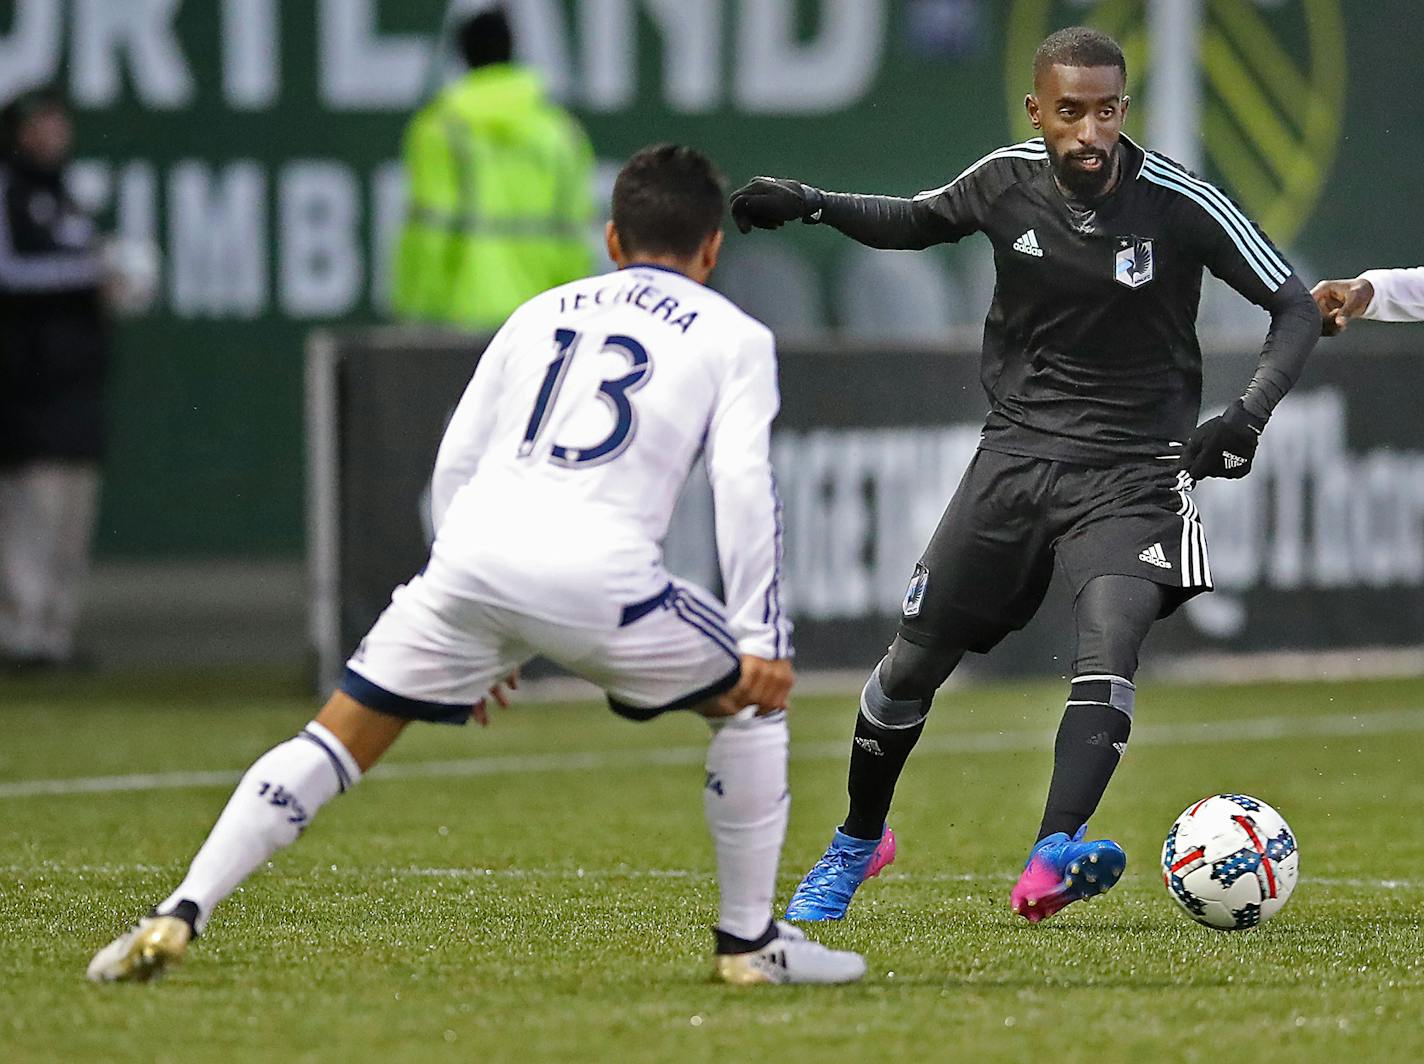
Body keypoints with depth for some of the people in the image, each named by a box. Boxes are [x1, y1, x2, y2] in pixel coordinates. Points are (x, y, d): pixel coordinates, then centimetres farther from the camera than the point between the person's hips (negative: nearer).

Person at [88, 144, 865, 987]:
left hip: (470, 562, 3)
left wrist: (477, 633, 30)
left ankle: (177, 920, -2)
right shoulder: (733, 337, 16)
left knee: (335, 745, 10)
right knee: (753, 702, 20)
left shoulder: (543, 312, 28)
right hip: (599, 579, -3)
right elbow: (744, 483, 2)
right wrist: (763, 639, 2)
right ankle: (750, 941, 20)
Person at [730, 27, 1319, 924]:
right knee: (914, 661, 5)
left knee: (1111, 645, -28)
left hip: (1131, 471, -3)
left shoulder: (1180, 204, -14)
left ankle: (1051, 864, -40)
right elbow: (917, 222, 18)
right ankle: (858, 845, 30)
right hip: (1018, 451, 3)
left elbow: (1296, 309, -7)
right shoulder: (1007, 181, -4)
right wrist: (809, 204, 3)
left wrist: (1251, 413, -22)